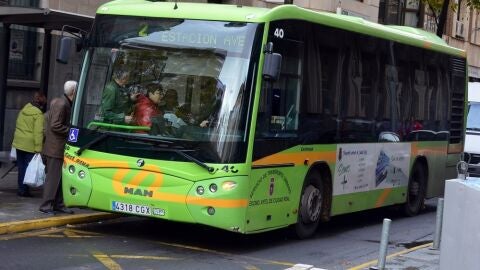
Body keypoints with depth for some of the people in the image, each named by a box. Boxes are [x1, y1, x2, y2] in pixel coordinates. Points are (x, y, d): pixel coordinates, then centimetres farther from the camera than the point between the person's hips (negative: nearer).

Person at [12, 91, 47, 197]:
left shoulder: (24, 109, 9)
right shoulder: (39, 115, -15)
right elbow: (38, 133, -20)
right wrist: (38, 148, -20)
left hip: (19, 143, 7)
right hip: (30, 145, -7)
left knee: (21, 166, 15)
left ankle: (21, 188, 22)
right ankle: (24, 190, 3)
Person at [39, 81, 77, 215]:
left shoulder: (65, 104, 13)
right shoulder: (61, 104, -17)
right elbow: (55, 126, -22)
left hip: (59, 147, 10)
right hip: (56, 147, -10)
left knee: (59, 178, 13)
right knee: (53, 177, -6)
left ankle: (58, 204, 19)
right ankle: (46, 206, -2)